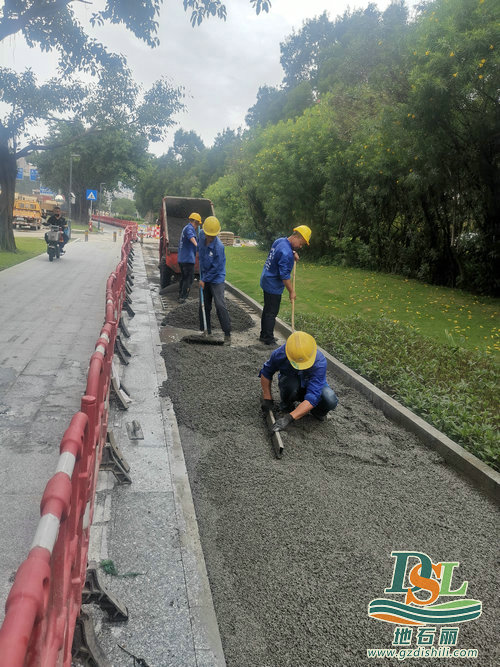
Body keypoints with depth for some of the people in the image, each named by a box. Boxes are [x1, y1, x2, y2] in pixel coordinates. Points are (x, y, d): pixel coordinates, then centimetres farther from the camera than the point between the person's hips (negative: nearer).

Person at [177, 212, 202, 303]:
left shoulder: (185, 228, 22)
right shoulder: (189, 228, -11)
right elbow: (191, 237, -35)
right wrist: (197, 245, -52)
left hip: (181, 258, 10)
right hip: (188, 258, -10)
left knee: (183, 277, 20)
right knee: (189, 279, -5)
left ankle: (180, 295, 28)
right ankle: (183, 297, -6)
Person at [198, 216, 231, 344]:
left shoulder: (218, 246, -23)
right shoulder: (202, 236, -2)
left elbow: (216, 268, -18)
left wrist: (204, 279, -11)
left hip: (217, 279, -7)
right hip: (205, 278, 7)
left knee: (220, 306, -13)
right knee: (204, 306, 10)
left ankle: (227, 334, -7)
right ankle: (205, 331, 21)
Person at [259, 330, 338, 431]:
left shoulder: (320, 362, -36)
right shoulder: (280, 354, -31)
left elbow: (312, 397, -40)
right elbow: (266, 372, -8)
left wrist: (290, 417, -47)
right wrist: (267, 398, -9)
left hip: (313, 386, -1)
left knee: (330, 401, -33)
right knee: (292, 384, -37)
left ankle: (317, 411, 3)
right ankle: (286, 406, -3)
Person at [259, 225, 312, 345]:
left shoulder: (279, 241, 3)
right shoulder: (286, 253, -26)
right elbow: (284, 276, -24)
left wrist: (293, 253, 8)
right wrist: (291, 291, -15)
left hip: (266, 281, 10)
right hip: (273, 286, -10)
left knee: (267, 309, 18)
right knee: (272, 313, -1)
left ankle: (264, 335, 28)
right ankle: (269, 339, 7)